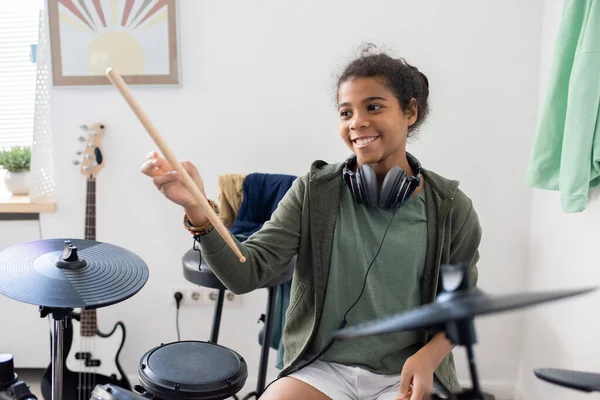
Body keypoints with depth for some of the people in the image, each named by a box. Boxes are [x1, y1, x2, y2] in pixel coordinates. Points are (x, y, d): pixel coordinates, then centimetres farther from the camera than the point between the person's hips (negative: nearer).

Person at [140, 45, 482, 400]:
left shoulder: (450, 209, -7)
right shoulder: (314, 193, -6)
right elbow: (245, 274, -14)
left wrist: (428, 358, -13)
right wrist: (197, 209, -30)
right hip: (323, 367, 1)